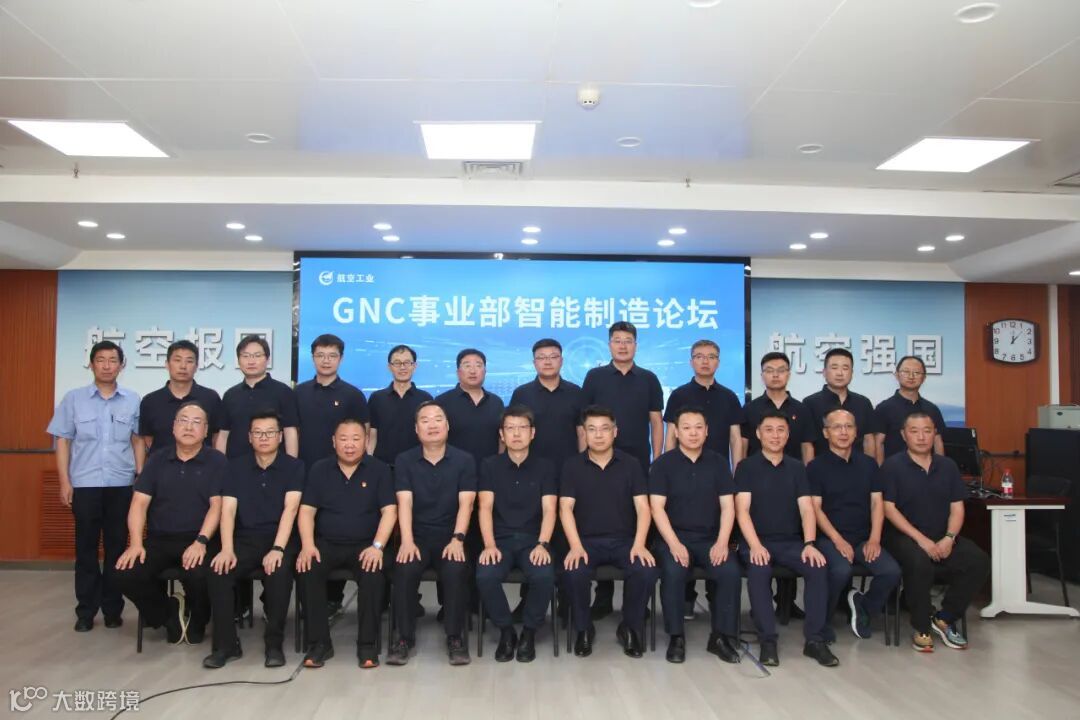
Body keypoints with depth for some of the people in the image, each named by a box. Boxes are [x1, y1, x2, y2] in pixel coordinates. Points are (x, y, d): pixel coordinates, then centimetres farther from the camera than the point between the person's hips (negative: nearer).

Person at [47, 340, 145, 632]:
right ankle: (86, 611, 15)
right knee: (86, 548, 5)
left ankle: (113, 609, 16)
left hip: (122, 485, 0)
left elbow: (138, 441, 8)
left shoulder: (133, 400, 5)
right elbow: (63, 441, 4)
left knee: (117, 547, 6)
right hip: (84, 484, 0)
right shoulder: (73, 398, 4)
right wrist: (64, 481, -2)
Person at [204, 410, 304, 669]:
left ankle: (274, 644, -15)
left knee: (279, 572, -33)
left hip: (280, 538, -3)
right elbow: (228, 510, -2)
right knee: (219, 571, -25)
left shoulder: (293, 466, -1)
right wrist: (227, 549, -17)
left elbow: (290, 509, -12)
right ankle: (226, 644, -10)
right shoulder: (236, 467, 8)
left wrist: (277, 548, -25)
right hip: (245, 538, 3)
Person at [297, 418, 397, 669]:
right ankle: (319, 643, -14)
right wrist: (308, 545, -14)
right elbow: (307, 511, 3)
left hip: (365, 544, -2)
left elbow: (389, 511, -4)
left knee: (374, 574, -32)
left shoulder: (379, 469, 2)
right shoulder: (319, 470, 8)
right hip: (327, 543, 2)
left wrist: (377, 546, -19)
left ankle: (368, 644, -16)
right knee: (307, 569, -28)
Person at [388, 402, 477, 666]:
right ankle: (405, 636, -10)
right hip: (417, 536, 1)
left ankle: (455, 637, -12)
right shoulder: (404, 461, 5)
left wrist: (457, 539, -20)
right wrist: (407, 541, -20)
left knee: (456, 570, -31)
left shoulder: (464, 460, 3)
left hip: (450, 538, -1)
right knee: (404, 570, -29)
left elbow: (465, 503, -6)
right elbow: (404, 502, -6)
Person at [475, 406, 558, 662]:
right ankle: (506, 631, -3)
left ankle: (529, 632, -4)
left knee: (544, 576, -31)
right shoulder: (490, 465, 7)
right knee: (485, 576, -29)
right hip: (500, 539, 1)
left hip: (533, 539, 0)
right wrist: (489, 545, -17)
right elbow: (485, 508, -2)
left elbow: (549, 510, -2)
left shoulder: (544, 466, 6)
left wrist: (542, 544, -18)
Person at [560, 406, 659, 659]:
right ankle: (583, 629, -2)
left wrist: (639, 544, -16)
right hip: (587, 540, -1)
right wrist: (576, 546, -18)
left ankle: (630, 627, 1)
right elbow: (565, 508, -4)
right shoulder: (572, 466, 4)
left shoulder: (630, 464, 5)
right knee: (575, 572, -31)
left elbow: (643, 508, 0)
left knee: (647, 571, -28)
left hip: (624, 540, 1)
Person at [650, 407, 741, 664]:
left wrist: (722, 542, -11)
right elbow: (657, 507, -6)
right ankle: (676, 637, -14)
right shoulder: (663, 464, 1)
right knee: (673, 572, -32)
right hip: (675, 537, -2)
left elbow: (727, 506, 4)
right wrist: (674, 543, -18)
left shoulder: (718, 462, 8)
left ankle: (722, 636, -7)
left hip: (710, 538, 2)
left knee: (731, 572, -25)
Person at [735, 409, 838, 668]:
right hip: (757, 541, -3)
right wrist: (755, 545, -22)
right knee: (759, 571, -34)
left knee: (817, 568, -25)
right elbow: (742, 510, -7)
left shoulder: (797, 468, 12)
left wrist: (809, 544, -14)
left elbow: (807, 509, 3)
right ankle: (768, 640, -22)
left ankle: (815, 640, -15)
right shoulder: (746, 467, 2)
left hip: (791, 541, 3)